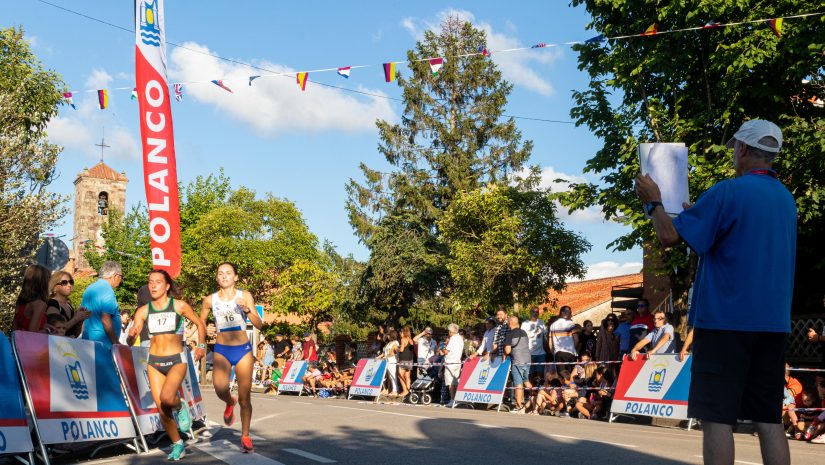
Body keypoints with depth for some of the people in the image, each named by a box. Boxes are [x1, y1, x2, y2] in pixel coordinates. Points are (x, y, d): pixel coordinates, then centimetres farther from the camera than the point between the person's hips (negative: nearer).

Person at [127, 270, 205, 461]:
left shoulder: (179, 306, -4)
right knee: (162, 410, 3)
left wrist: (201, 345, -2)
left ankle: (180, 406, 8)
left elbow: (200, 324, 9)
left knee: (166, 398, -28)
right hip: (154, 362, 3)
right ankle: (178, 445, 23)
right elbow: (130, 341, -1)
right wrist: (131, 335, -24)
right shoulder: (143, 311, 1)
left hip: (176, 361, -3)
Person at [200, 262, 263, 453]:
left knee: (245, 398, 2)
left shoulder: (245, 296, -2)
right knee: (220, 388, -26)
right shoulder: (210, 300, 2)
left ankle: (245, 437, 19)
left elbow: (259, 325, -7)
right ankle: (229, 403, 10)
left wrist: (247, 309, -24)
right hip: (221, 350, 0)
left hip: (243, 350, 0)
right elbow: (201, 323, 19)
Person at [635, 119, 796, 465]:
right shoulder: (786, 199, 13)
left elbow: (669, 236, -12)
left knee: (717, 418, -2)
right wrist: (698, 214, 27)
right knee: (769, 420, 9)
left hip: (725, 320, -7)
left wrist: (653, 202, 5)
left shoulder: (728, 192, -11)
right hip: (773, 322, 7)